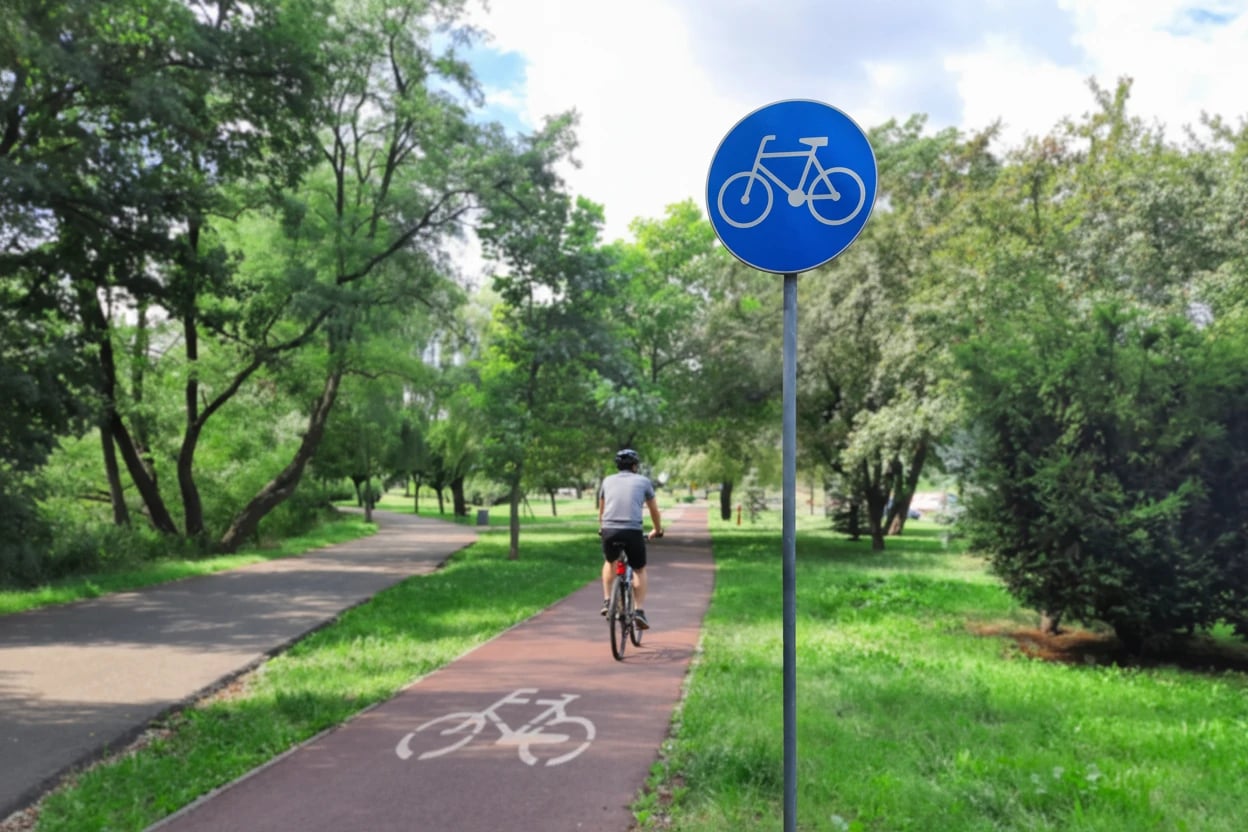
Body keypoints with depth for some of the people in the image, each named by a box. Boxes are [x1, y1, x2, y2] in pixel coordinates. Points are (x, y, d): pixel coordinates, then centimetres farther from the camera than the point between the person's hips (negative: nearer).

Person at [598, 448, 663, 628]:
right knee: (639, 570, 17)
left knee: (609, 562, 30)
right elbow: (654, 510, 23)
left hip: (609, 531, 2)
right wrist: (657, 530, 39)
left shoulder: (608, 481, 18)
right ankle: (640, 611, 5)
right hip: (633, 531, -2)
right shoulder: (643, 481, 13)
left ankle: (607, 601, 20)